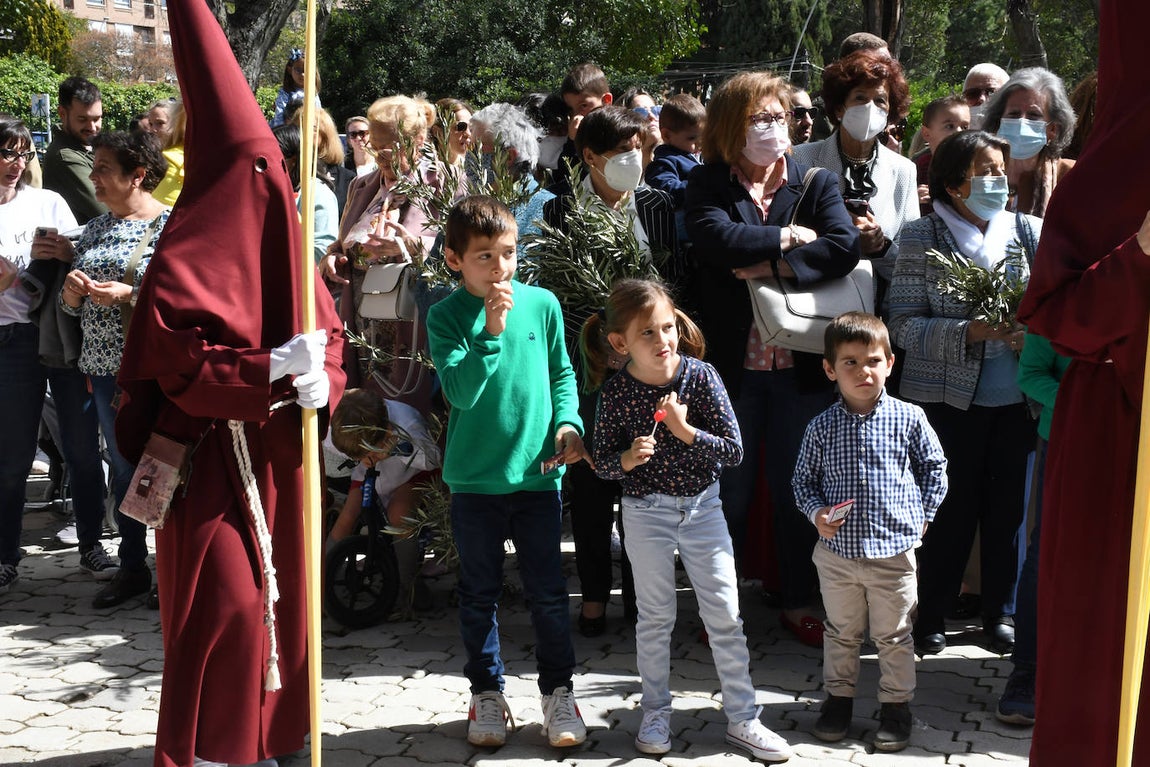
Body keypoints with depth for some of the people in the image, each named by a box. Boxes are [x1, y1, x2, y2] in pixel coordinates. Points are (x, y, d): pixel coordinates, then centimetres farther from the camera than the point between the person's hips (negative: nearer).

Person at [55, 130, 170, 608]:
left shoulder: (170, 225, -6)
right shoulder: (95, 228, 14)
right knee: (123, 467, 12)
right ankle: (133, 568, 23)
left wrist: (129, 294, -21)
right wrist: (72, 292, -4)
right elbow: (70, 305, 17)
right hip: (105, 367, 6)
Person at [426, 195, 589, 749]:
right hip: (474, 476, -1)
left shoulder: (542, 304, -1)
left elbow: (561, 372, 10)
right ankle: (486, 692, 28)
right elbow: (460, 391, -16)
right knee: (479, 594, 13)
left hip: (537, 472, 1)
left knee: (548, 591, 7)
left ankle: (557, 691, 23)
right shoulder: (446, 316, -6)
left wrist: (568, 422, -5)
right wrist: (491, 332, -24)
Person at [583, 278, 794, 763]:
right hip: (647, 513, -1)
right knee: (655, 616, 11)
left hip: (703, 506, 1)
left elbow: (734, 451, -14)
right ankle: (656, 714, 28)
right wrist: (628, 458, -27)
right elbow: (601, 463, -6)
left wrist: (684, 429, -26)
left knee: (725, 616, 4)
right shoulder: (616, 391, -13)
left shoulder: (701, 377, -14)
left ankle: (742, 719, 17)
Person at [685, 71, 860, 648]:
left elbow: (846, 247, -11)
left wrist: (773, 266, -18)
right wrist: (788, 238, -10)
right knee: (730, 492, 8)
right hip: (732, 362, -1)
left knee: (797, 490, 11)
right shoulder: (706, 186, 2)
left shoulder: (817, 184, 6)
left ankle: (798, 602, 25)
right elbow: (720, 240, -19)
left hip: (801, 364, 2)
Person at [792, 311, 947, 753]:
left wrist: (923, 513, 3)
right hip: (837, 552, 1)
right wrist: (816, 512, -10)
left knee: (894, 636, 11)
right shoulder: (822, 427, -3)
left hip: (894, 551, -1)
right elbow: (804, 478, 6)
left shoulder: (909, 418, -5)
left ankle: (896, 705, 26)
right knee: (841, 633, 17)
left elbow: (934, 466, 7)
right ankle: (838, 696, 33)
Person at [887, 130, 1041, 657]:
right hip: (948, 396, -3)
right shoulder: (921, 238, -2)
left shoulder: (1031, 232, 6)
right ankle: (930, 616, 20)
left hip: (1017, 397, 3)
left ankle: (1000, 612, 28)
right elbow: (905, 325, -9)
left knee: (1009, 509, 9)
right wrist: (970, 332, -21)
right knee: (952, 511, 2)